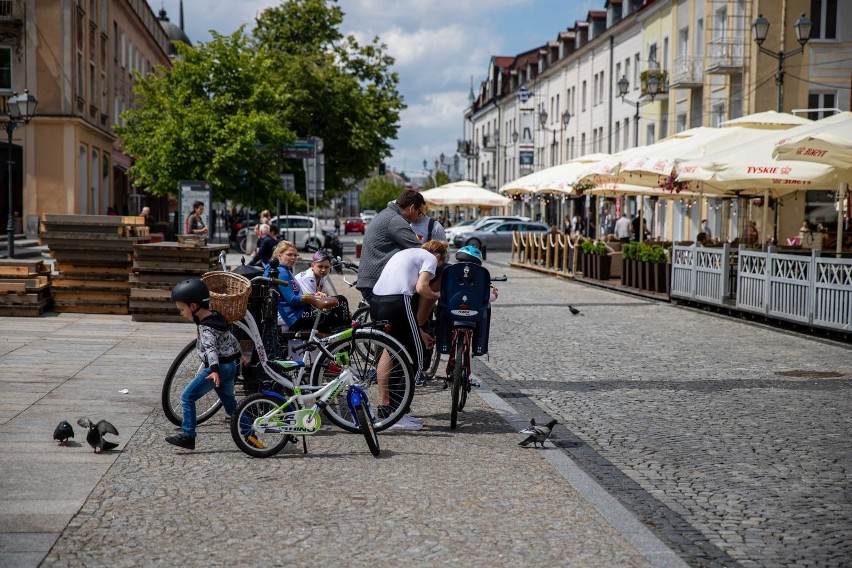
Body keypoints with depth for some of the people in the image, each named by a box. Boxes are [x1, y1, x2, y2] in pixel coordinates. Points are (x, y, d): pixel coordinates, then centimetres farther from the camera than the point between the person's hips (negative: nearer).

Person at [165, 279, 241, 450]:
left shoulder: (206, 327, -17)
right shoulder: (216, 317, 11)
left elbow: (211, 348, -33)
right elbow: (231, 339, 24)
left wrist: (214, 370, -46)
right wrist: (238, 355, 39)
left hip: (219, 366, -10)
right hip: (230, 365, 10)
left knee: (187, 397, -6)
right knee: (230, 403, 19)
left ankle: (187, 435, -8)